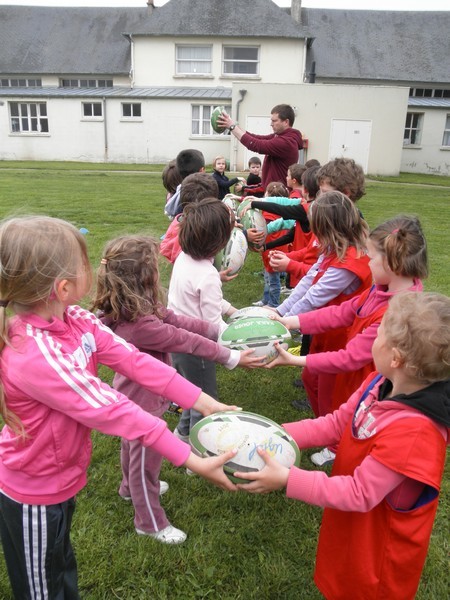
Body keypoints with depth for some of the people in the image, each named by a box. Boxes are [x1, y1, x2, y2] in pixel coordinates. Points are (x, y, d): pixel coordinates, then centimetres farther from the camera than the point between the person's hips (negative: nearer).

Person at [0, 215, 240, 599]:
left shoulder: (76, 321, -11)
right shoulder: (36, 357, -37)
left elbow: (134, 361, -15)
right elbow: (112, 411, -36)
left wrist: (207, 404, -18)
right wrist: (193, 461, -31)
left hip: (61, 477, 7)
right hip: (33, 497, -7)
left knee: (63, 567, 31)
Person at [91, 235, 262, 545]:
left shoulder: (135, 308, -11)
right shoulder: (140, 324, -38)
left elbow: (177, 320, -7)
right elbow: (186, 340, -30)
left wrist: (220, 330, -7)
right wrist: (232, 357, -18)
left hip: (134, 396, 9)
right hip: (143, 403, -9)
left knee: (133, 445, 32)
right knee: (147, 458, 14)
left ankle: (132, 487, 61)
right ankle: (151, 522, 39)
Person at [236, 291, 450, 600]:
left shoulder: (413, 432, -38)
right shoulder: (380, 383, -15)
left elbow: (359, 494, -32)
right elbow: (336, 424, -5)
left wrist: (288, 479, -35)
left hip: (378, 547, -6)